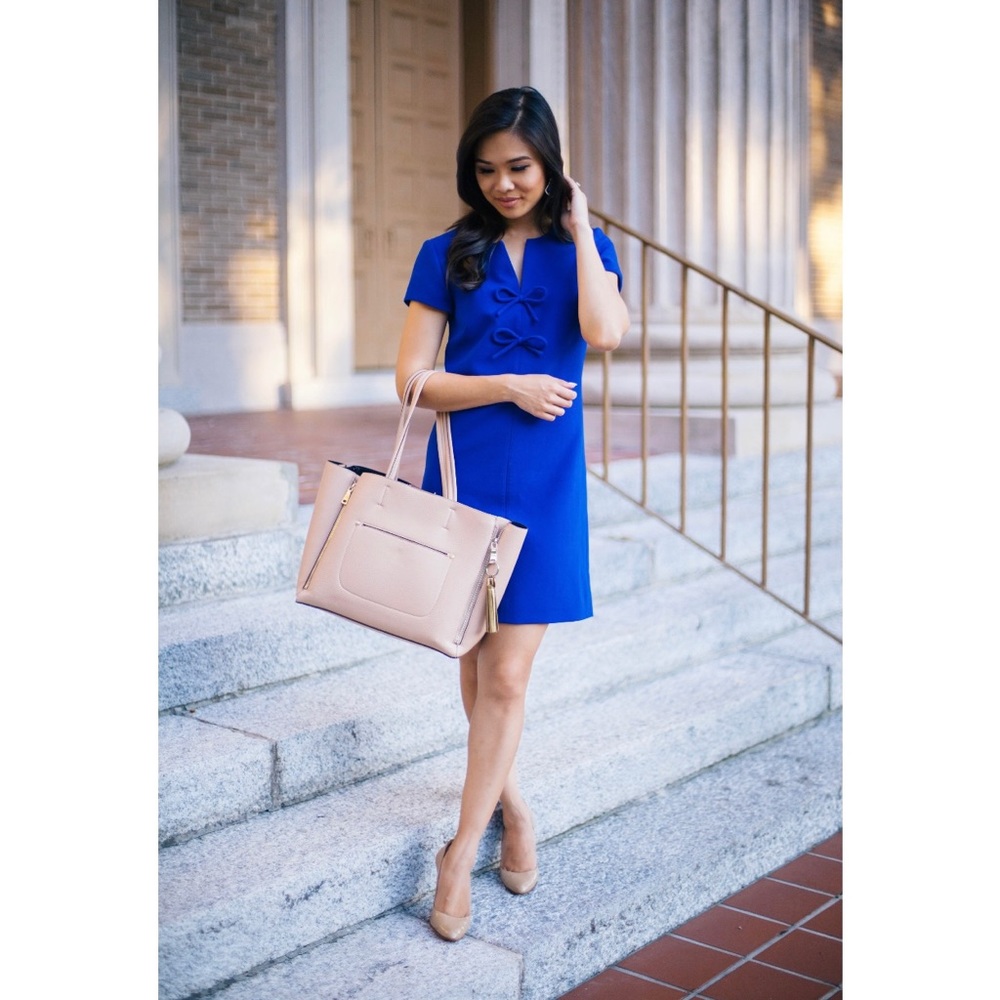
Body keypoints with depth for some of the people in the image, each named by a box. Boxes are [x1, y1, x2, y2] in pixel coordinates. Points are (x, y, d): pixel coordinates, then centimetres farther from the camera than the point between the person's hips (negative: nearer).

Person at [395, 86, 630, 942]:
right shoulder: (449, 255, 5)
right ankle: (511, 801, 34)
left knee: (508, 678, -3)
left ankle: (462, 850, 9)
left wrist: (579, 228, -7)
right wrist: (509, 386, -11)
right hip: (463, 474, 1)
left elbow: (605, 333, -15)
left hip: (545, 483, -1)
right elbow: (412, 379, -1)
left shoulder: (583, 249, 7)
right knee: (476, 665, 11)